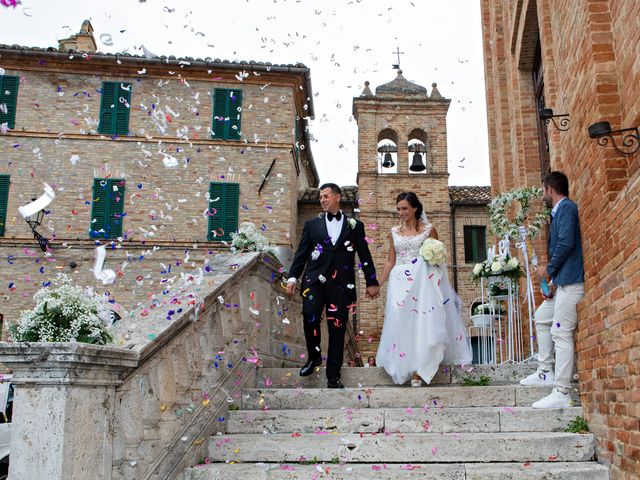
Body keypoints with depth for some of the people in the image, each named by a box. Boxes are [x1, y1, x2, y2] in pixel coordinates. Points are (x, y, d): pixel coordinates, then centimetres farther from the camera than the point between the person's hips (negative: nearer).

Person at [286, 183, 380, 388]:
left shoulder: (355, 226, 12)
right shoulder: (312, 225, 14)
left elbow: (365, 255, 13)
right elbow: (301, 253, 10)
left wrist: (372, 282, 11)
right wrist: (293, 277, 0)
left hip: (341, 284, 0)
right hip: (315, 280, 0)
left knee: (337, 330, 1)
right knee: (309, 316, -22)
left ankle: (333, 377, 13)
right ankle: (314, 356, 5)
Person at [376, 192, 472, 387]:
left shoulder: (429, 230, 4)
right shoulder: (394, 232, 12)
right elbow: (390, 262, 13)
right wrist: (377, 284, 8)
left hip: (423, 282, -3)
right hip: (400, 283, 3)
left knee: (422, 323, -7)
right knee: (401, 324, -1)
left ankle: (419, 372, -3)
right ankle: (405, 368, 7)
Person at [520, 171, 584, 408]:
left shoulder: (566, 207, -10)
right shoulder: (559, 211, 20)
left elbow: (566, 243, -20)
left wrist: (549, 269, -7)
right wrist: (553, 282, 13)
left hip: (571, 282, -11)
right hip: (563, 282, 11)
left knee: (561, 334, -11)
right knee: (541, 318, 22)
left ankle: (561, 393, -9)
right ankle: (545, 373, 28)